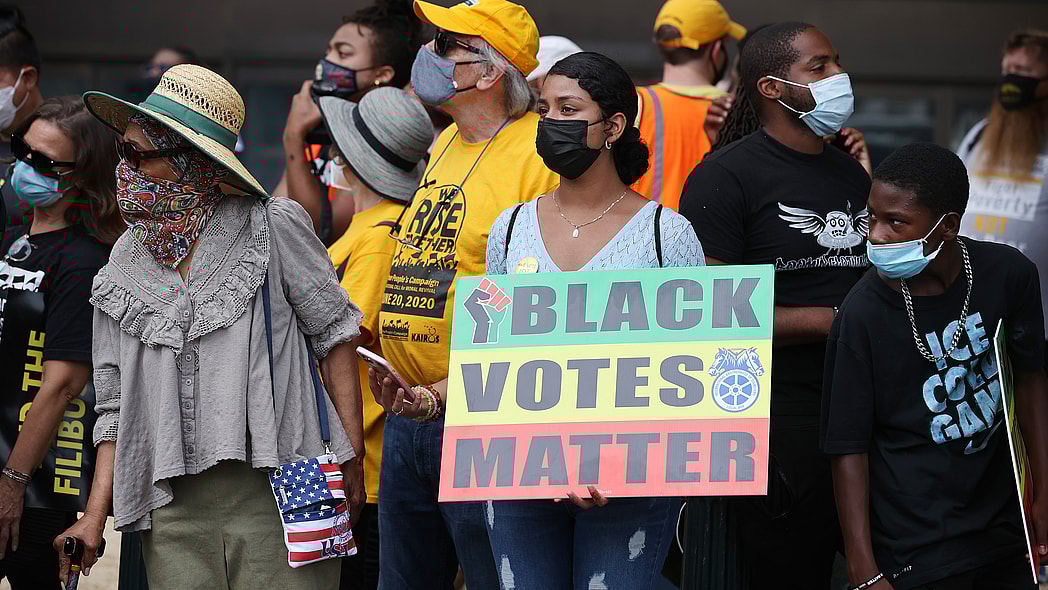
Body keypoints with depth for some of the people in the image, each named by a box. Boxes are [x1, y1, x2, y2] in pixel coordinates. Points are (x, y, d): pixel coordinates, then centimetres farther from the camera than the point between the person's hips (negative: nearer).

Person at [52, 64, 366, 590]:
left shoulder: (271, 228, 1)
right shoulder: (124, 269, 13)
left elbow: (334, 335, 4)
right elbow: (116, 406, 14)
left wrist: (351, 457, -3)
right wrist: (95, 516, 5)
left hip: (276, 493, -3)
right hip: (173, 515, 4)